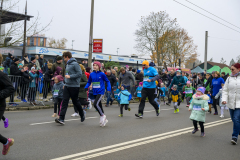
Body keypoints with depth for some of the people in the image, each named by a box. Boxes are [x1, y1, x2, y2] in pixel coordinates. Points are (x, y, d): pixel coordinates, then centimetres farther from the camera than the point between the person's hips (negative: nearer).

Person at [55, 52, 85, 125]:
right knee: (64, 101, -3)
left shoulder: (75, 64, -13)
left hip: (74, 86, -8)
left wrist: (70, 76, -20)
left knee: (75, 102, 5)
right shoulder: (67, 64, 15)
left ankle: (82, 116, 27)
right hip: (67, 86, 8)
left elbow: (79, 74, -19)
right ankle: (61, 119, -7)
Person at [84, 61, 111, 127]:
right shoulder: (91, 74, 4)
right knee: (99, 105, 13)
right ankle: (104, 120, 27)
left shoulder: (102, 74, -7)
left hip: (100, 91, -5)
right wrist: (86, 87, -5)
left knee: (95, 104, -20)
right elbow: (89, 82, 13)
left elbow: (107, 81, 1)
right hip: (95, 92, 5)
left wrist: (109, 88, -13)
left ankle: (102, 115, 2)